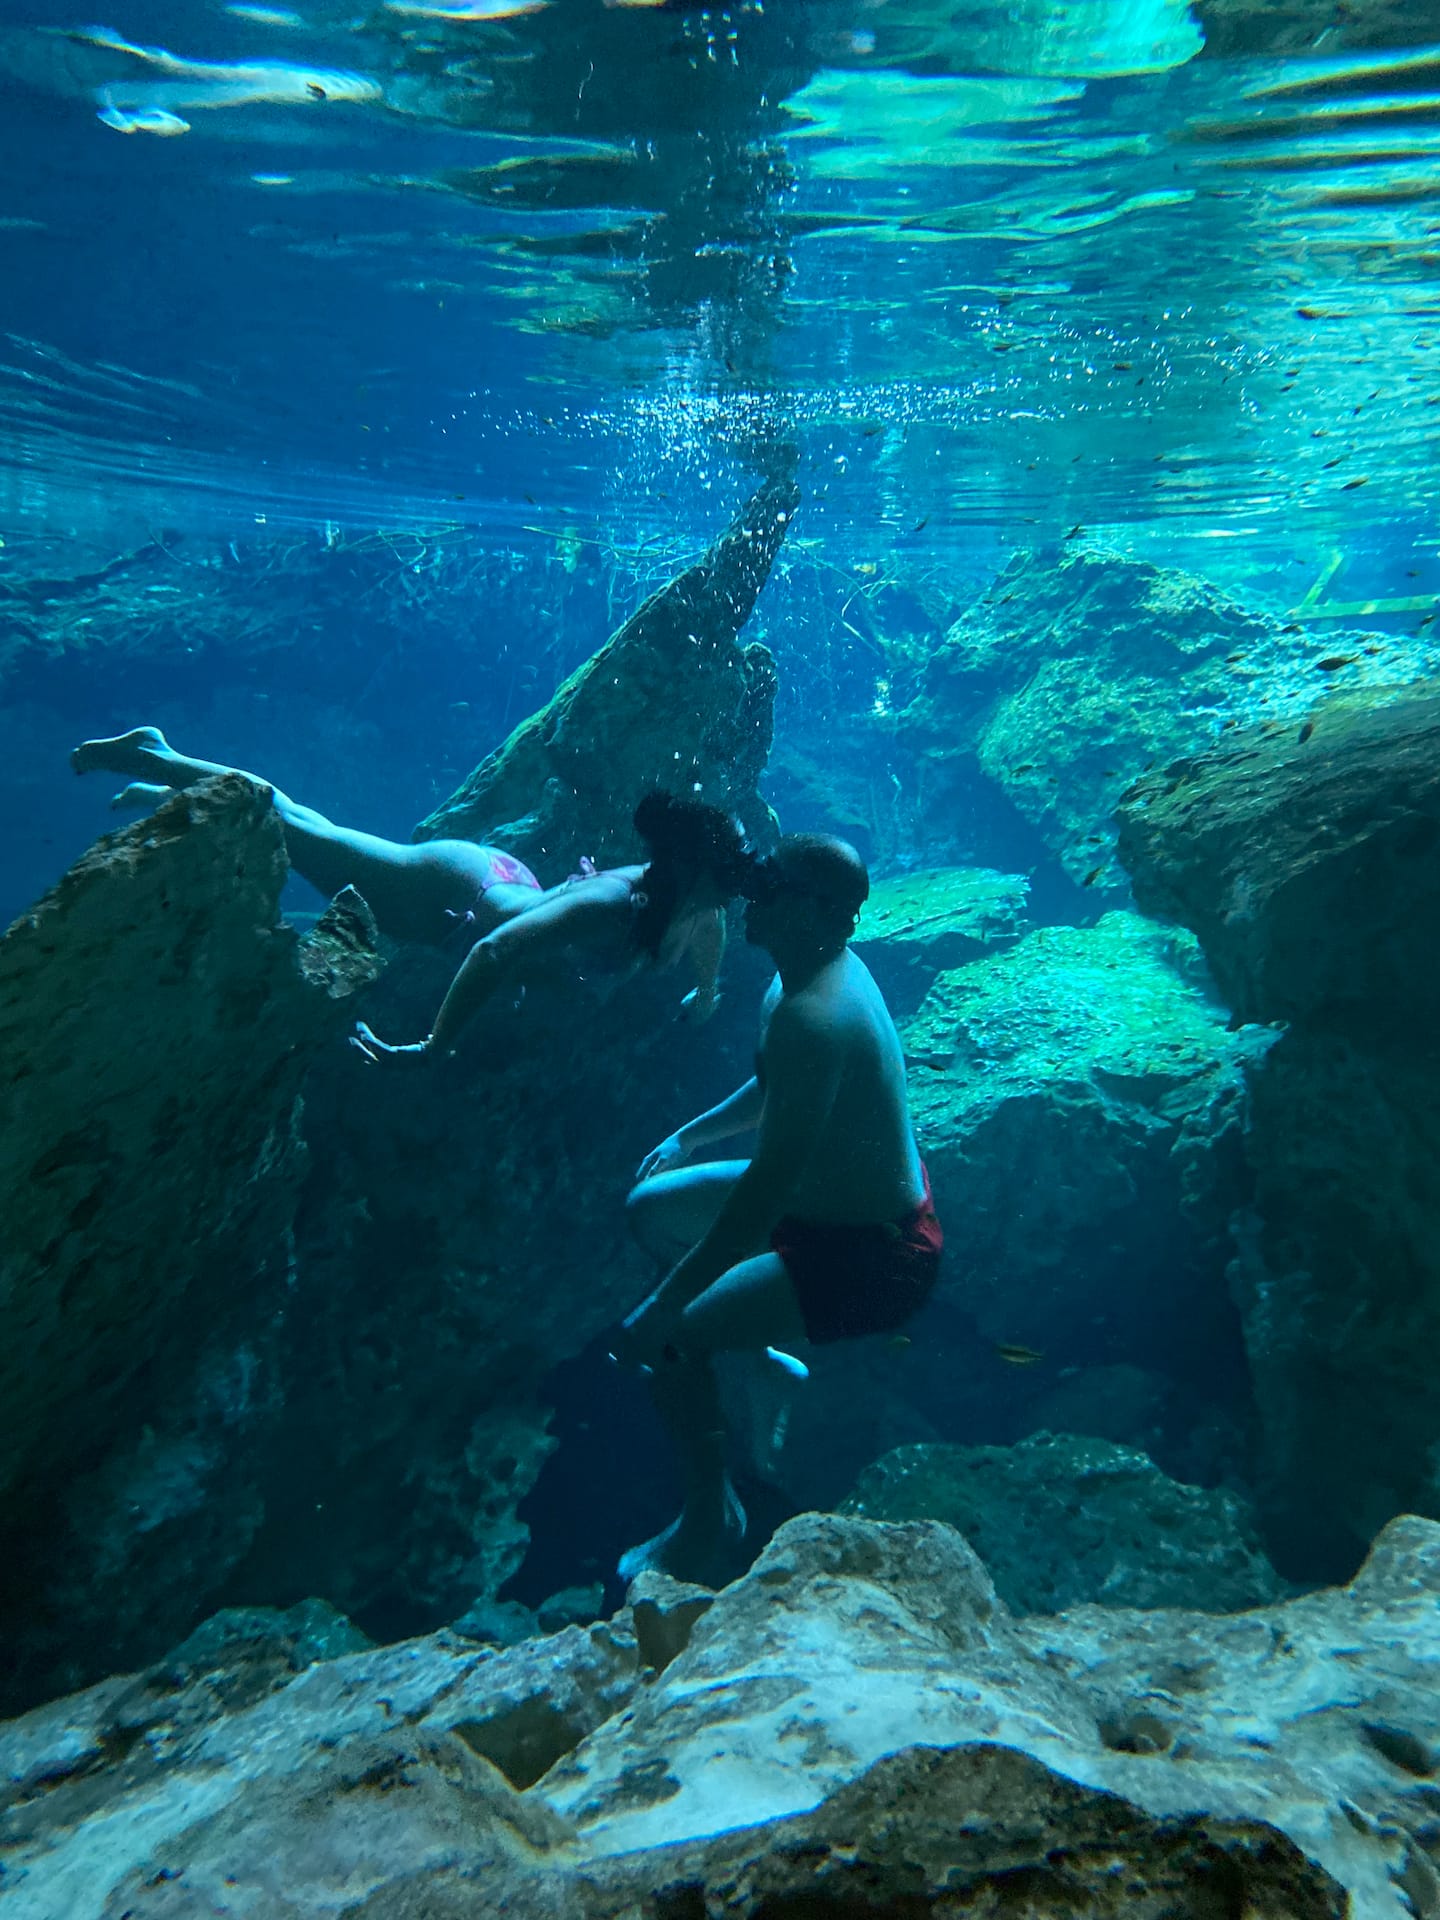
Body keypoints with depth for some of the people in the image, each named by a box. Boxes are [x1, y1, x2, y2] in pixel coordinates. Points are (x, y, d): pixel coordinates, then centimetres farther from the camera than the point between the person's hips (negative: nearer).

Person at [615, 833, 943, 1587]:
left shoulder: (810, 1016, -31)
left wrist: (665, 1306, -27)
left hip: (870, 1257, -10)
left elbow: (768, 1186, -32)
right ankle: (755, 1346, 31)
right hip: (868, 1202, 10)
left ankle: (711, 1521, 10)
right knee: (651, 1208, 16)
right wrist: (686, 1137, 20)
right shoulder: (822, 965, -1)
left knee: (663, 1337, -12)